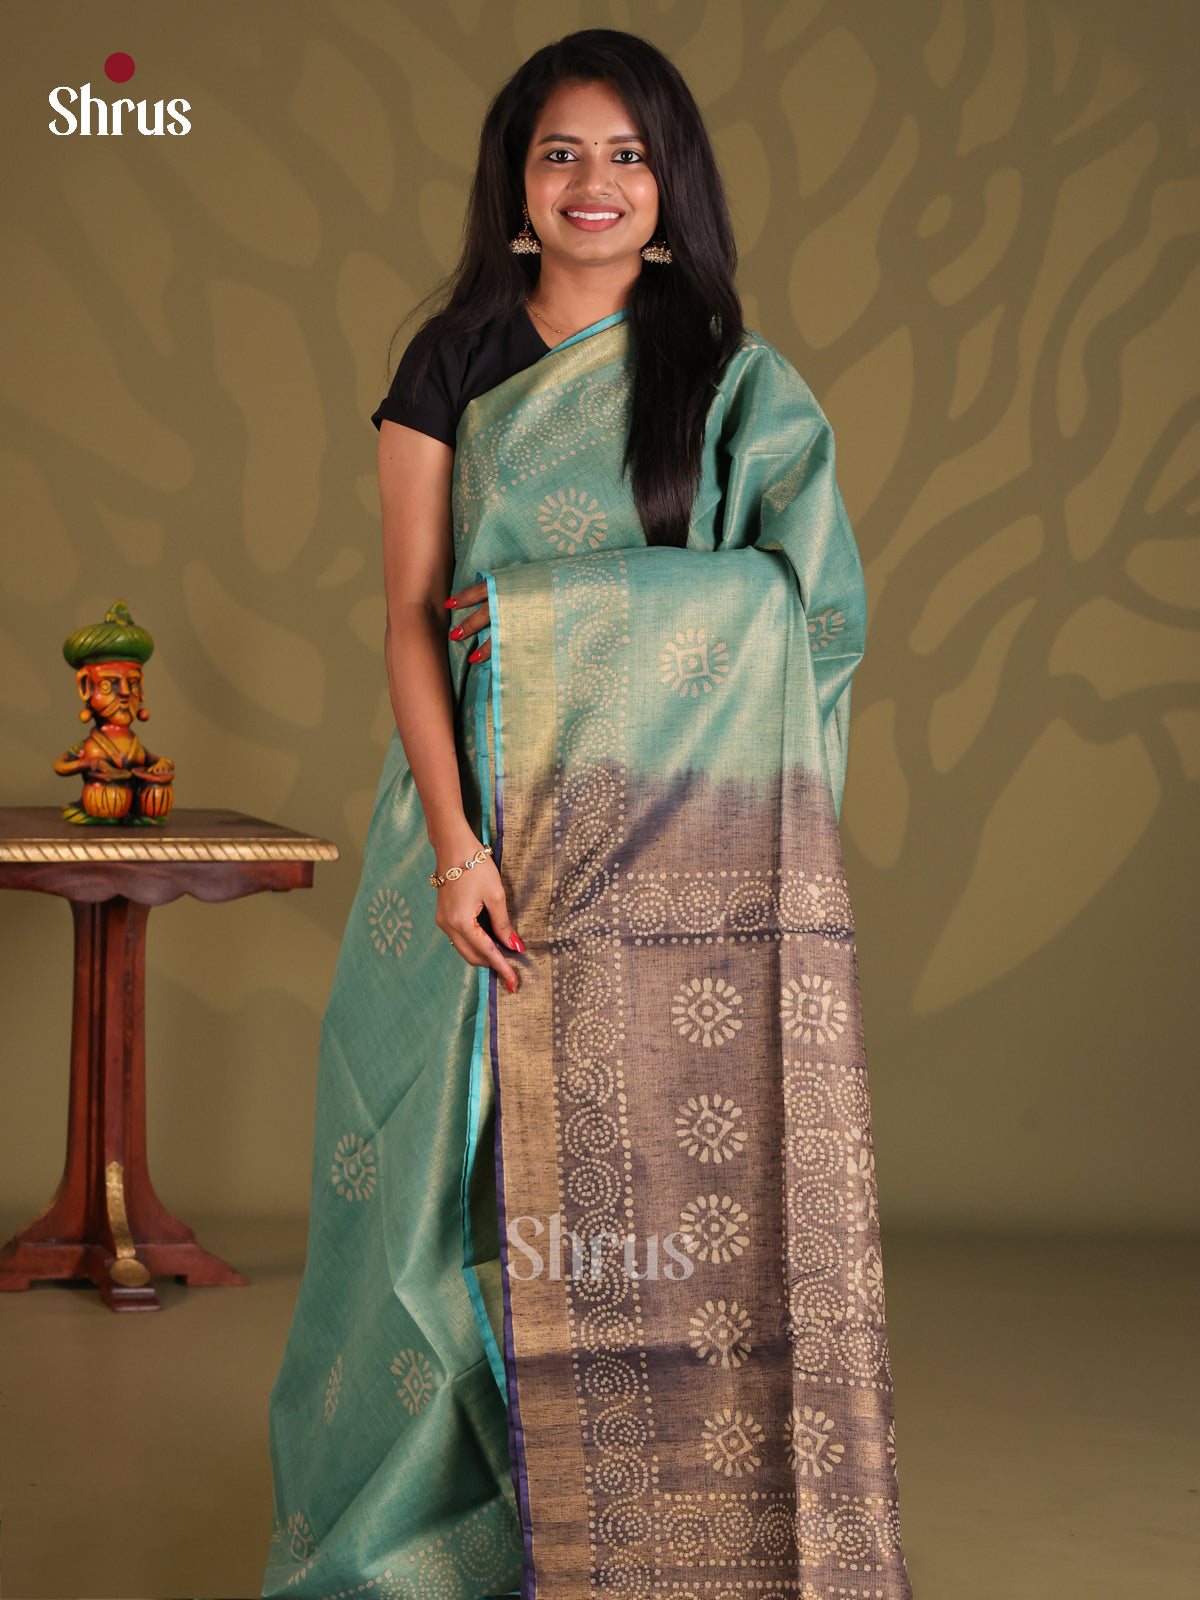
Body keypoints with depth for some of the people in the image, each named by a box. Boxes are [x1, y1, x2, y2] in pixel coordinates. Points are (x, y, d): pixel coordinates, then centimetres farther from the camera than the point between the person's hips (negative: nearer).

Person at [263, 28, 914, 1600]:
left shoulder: (742, 387, 10)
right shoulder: (454, 367, 9)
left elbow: (800, 607, 1)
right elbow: (411, 614, 2)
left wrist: (542, 615, -8)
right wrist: (453, 838, -11)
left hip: (681, 844, 0)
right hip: (490, 819, 1)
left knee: (677, 1172, -5)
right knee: (484, 1166, -1)